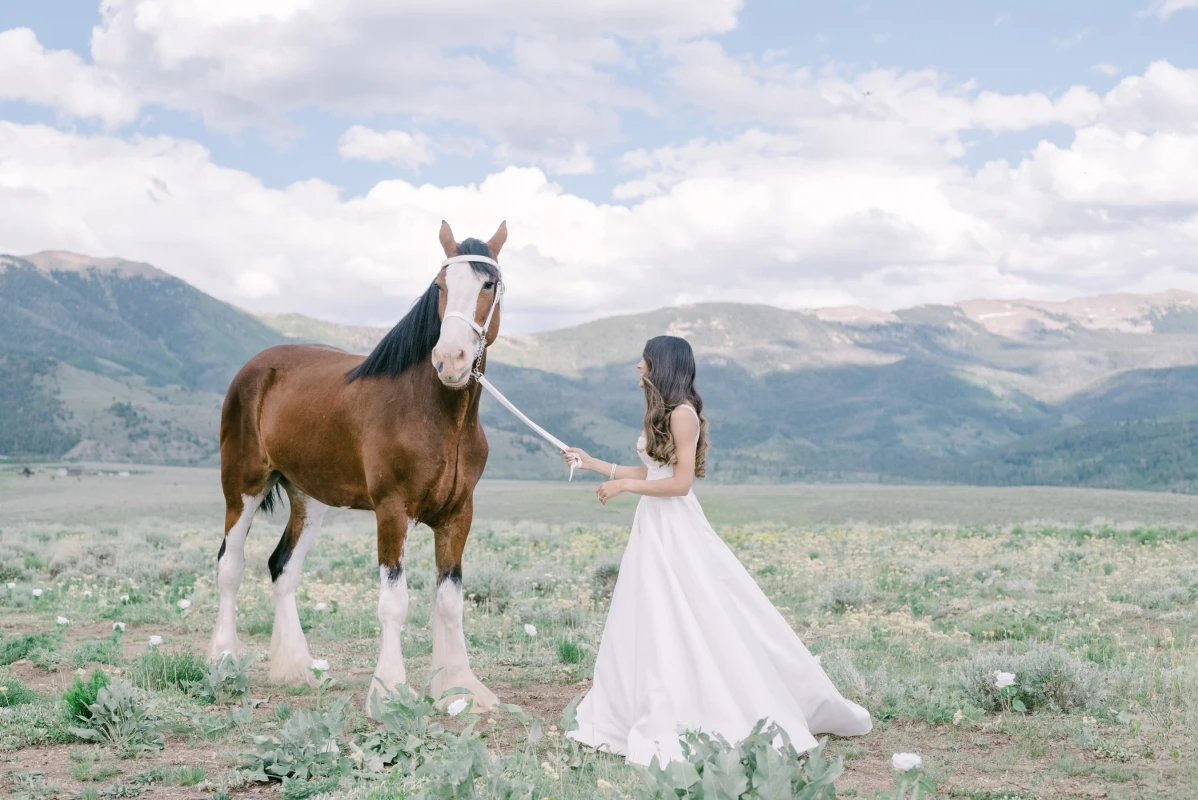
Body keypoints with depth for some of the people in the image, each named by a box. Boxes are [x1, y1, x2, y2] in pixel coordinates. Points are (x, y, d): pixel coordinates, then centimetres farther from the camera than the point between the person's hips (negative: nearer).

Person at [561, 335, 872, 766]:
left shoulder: (682, 413, -14)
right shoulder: (662, 413, 14)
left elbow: (680, 481, -19)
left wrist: (623, 485, -16)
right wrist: (592, 463, 20)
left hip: (676, 532, -10)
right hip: (654, 526, 10)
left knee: (694, 627, -6)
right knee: (650, 628, 11)